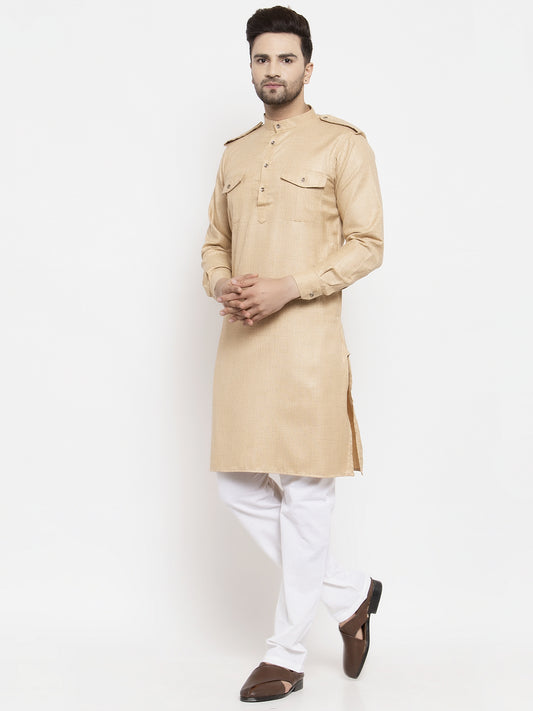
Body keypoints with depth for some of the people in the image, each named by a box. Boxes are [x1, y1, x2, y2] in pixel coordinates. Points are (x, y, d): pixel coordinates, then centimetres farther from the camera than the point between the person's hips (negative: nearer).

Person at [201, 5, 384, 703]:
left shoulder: (343, 144, 0)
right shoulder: (235, 153, 18)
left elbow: (367, 244, -5)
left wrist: (288, 287, -16)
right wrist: (221, 286, -2)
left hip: (307, 339, -6)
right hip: (240, 337, 6)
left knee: (304, 493, -1)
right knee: (240, 487, 6)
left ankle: (287, 654, 13)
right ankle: (349, 594, 24)